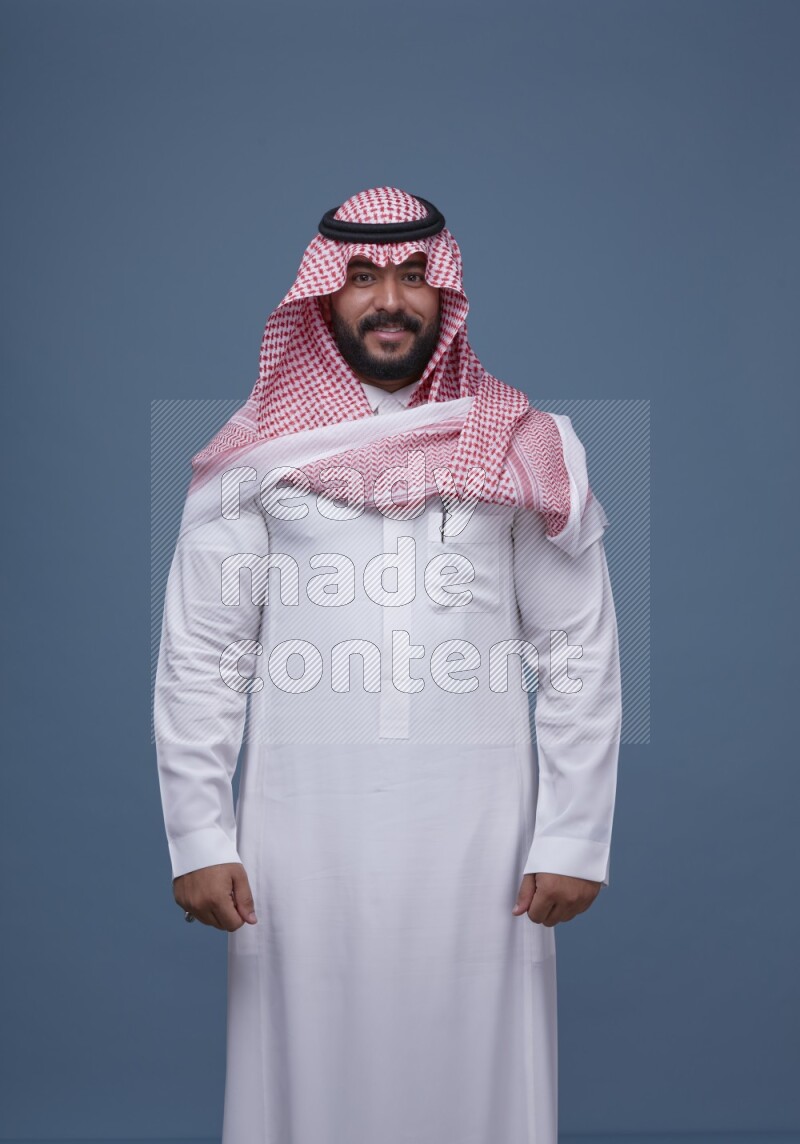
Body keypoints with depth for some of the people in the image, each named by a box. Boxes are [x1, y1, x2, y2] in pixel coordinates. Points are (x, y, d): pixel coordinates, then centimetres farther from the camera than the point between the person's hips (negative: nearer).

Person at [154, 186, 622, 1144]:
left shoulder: (520, 450, 5)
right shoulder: (256, 454, 4)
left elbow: (581, 660, 4)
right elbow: (199, 658, 3)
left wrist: (573, 840, -1)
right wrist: (198, 838, -2)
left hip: (476, 836, 0)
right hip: (303, 835, 0)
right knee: (311, 1067, 5)